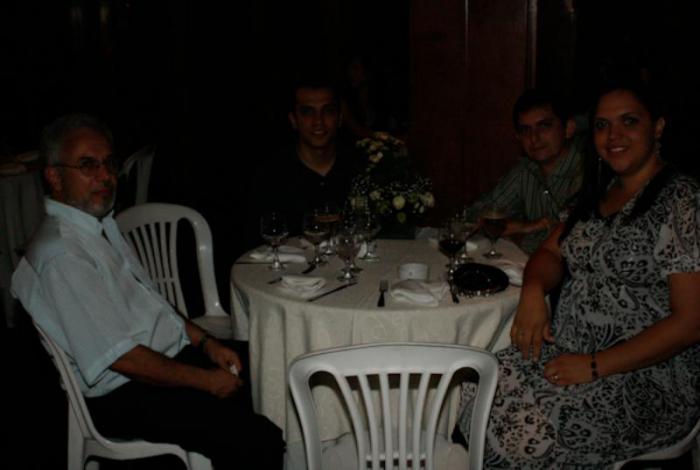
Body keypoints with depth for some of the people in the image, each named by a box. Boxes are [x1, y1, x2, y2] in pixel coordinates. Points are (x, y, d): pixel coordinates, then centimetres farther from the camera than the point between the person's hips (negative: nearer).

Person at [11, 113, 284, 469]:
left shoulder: (101, 225, 10)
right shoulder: (60, 255, -22)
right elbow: (121, 357, -23)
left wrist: (206, 343, 6)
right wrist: (205, 380, -14)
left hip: (173, 353, 10)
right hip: (127, 395, -10)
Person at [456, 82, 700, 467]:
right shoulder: (598, 192, 12)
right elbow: (551, 252, 17)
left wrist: (595, 366, -19)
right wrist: (534, 291, -7)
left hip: (647, 376, -7)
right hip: (570, 350, 7)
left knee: (528, 433, -27)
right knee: (477, 391, -16)